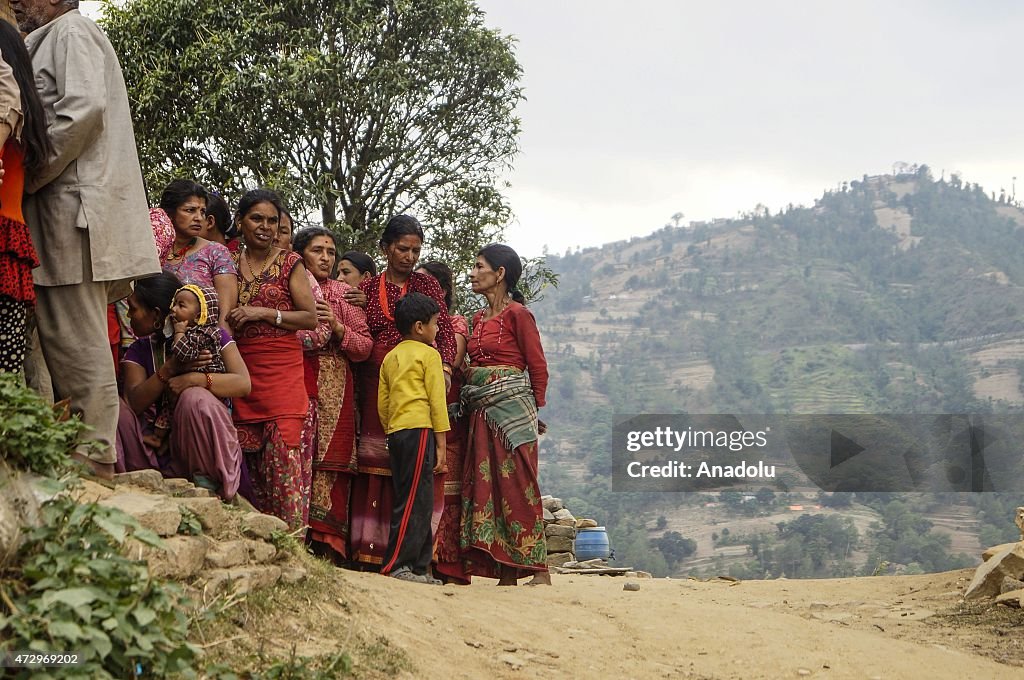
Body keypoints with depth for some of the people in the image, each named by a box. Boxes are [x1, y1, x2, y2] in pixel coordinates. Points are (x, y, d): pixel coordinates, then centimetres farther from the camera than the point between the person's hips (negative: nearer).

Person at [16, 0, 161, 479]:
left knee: (77, 339, -10)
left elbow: (84, 108, -17)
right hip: (62, 209, 10)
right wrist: (35, 177, 14)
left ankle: (93, 455, -8)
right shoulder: (50, 42, 29)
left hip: (74, 205, -10)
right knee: (62, 335, 9)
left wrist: (31, 176, -12)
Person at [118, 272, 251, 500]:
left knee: (195, 398, -33)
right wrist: (169, 369, -20)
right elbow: (135, 403, -7)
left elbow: (243, 383, -14)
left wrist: (196, 378, -26)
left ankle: (207, 482, -21)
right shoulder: (139, 350, 11)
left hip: (200, 446, -3)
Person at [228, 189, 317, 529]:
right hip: (243, 370, 3)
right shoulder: (229, 263, 14)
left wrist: (264, 313, -9)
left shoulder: (289, 263, 4)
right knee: (251, 462, 1)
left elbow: (311, 317, -2)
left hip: (283, 370, -3)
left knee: (284, 455, -12)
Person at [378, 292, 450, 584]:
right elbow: (437, 400, -6)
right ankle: (397, 565, -10)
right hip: (420, 429, -8)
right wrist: (441, 443, -5)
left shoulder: (390, 357, 18)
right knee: (415, 501, -7)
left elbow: (382, 403, 16)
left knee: (409, 499, 10)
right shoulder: (429, 354, -2)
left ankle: (418, 566, 12)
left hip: (395, 432, 8)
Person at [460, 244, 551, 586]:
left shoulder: (517, 313, -6)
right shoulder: (479, 318, 16)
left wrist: (533, 409, 1)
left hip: (511, 408, -8)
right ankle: (505, 574, 6)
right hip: (481, 412, 8)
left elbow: (538, 366, -4)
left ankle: (539, 569, -5)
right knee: (487, 486, 3)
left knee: (516, 485, -8)